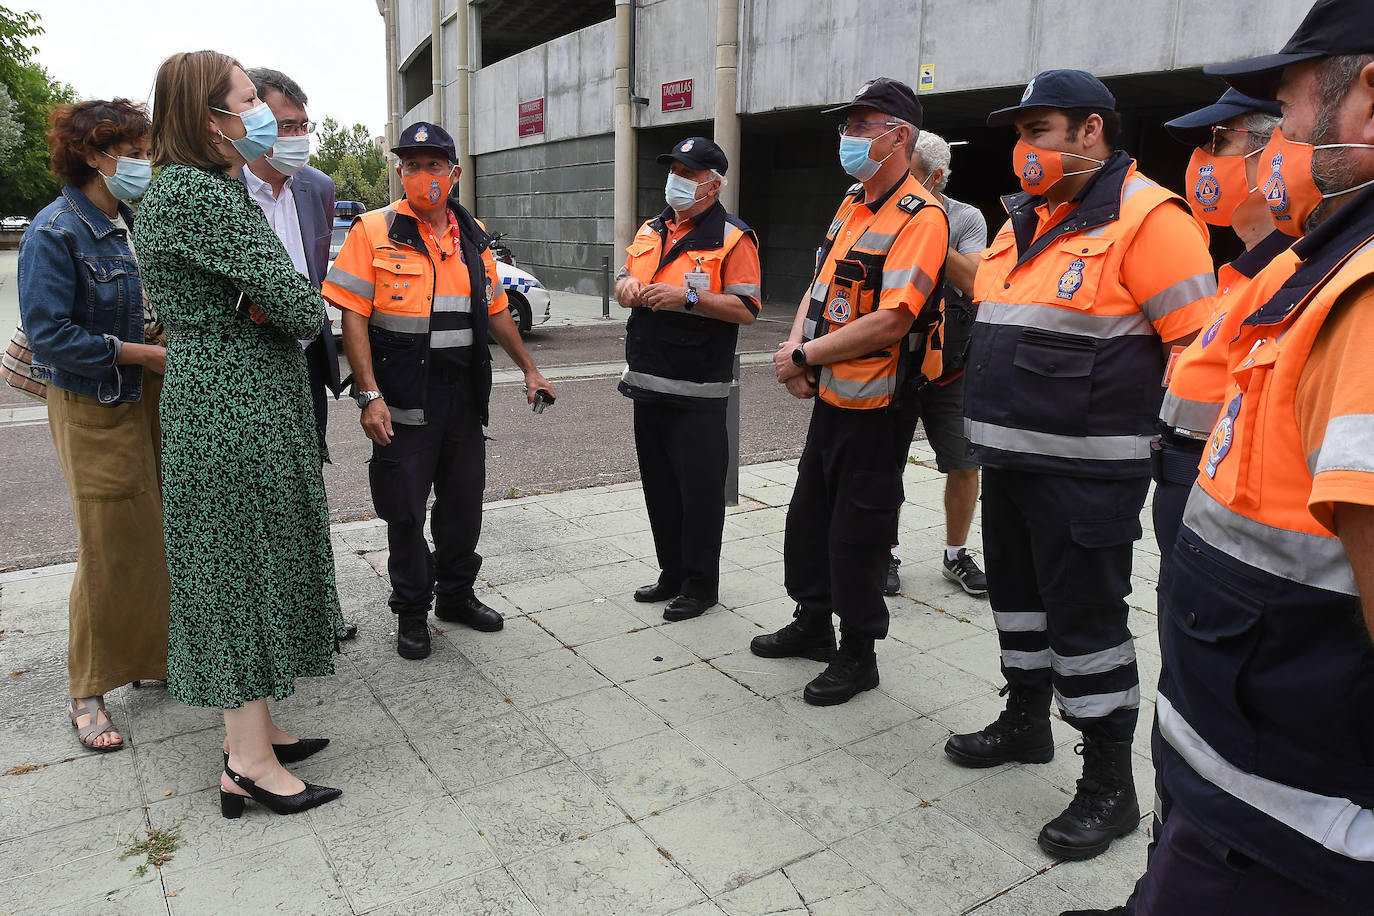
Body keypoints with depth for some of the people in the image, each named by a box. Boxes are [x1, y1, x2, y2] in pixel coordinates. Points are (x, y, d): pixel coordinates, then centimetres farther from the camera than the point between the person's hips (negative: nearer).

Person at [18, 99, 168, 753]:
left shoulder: (133, 223, 8)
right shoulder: (55, 231, -13)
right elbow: (48, 334, -18)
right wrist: (141, 352, -17)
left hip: (150, 397, 7)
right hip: (93, 410, -7)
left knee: (160, 536, 10)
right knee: (110, 550, -1)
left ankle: (152, 656, 27)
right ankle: (87, 692, 15)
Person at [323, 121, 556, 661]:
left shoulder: (473, 236, 11)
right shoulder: (375, 231, -5)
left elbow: (495, 310, 19)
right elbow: (353, 315, -9)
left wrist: (529, 369, 17)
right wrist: (370, 396, -16)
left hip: (465, 397, 5)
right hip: (403, 401, -4)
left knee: (463, 504, 14)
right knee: (405, 510, 5)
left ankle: (457, 595, 32)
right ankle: (412, 611, 22)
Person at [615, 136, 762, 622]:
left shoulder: (732, 238, -6)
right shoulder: (651, 230, 15)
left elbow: (746, 309, -13)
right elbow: (625, 279, 23)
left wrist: (688, 297, -21)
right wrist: (627, 285, 0)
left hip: (697, 391, -7)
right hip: (647, 382, 7)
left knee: (699, 490, 0)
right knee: (659, 486, 15)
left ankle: (700, 585, 13)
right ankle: (672, 574, 29)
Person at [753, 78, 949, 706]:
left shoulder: (920, 217, -17)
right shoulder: (851, 203, 11)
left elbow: (890, 322, -26)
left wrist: (805, 355, -18)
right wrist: (795, 347, -4)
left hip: (877, 406, -9)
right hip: (831, 395, 9)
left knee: (855, 535, 2)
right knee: (808, 516, 19)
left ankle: (857, 656, 21)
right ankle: (812, 624, 38)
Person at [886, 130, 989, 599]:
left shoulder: (967, 219, -2)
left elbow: (975, 283, -19)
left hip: (950, 370, 0)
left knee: (965, 465, 5)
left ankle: (956, 555, 24)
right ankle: (887, 555, 22)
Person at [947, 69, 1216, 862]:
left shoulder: (1146, 218, -13)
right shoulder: (1024, 222, 14)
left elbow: (1199, 344, -15)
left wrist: (1149, 436, -14)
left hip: (1085, 470, -8)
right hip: (1010, 458, 8)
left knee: (1086, 618, 0)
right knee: (1017, 594, 19)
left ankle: (1111, 788, 17)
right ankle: (1026, 722, 39)